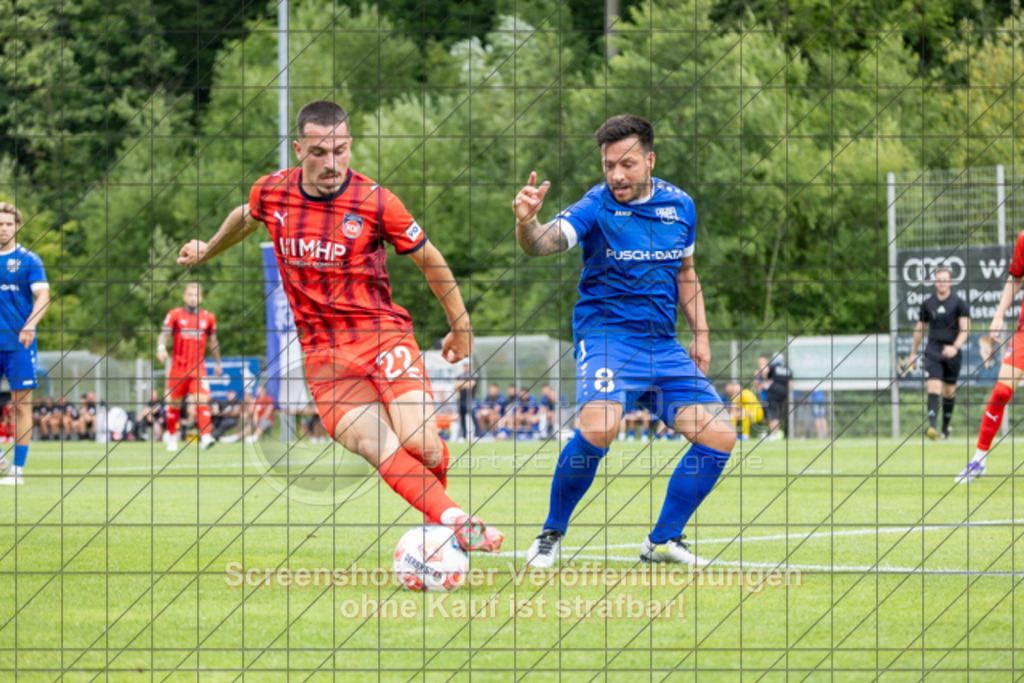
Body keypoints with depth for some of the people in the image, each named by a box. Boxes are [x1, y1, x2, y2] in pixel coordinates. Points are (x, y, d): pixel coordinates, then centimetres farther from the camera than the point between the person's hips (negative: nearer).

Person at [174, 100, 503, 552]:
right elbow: (246, 218, 26)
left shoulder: (376, 202, -7)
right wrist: (206, 251, 43)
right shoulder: (271, 193, 0)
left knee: (423, 448, -17)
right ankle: (456, 524, -29)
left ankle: (436, 508, 15)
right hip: (323, 354, 1)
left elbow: (430, 260, 7)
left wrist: (460, 327, 15)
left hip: (383, 334, -1)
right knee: (379, 450, -23)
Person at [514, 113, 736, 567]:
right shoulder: (596, 207, -10)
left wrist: (701, 334, 14)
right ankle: (551, 534, -11)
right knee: (598, 428, -31)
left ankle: (662, 541, 11)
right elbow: (544, 243, -26)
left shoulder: (680, 206, 6)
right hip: (606, 335, -6)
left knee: (719, 436, -4)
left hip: (663, 345, 6)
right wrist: (526, 223, -48)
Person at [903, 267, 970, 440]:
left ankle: (946, 427, 22)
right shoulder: (927, 304, 8)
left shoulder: (959, 304, 0)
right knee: (933, 388, -16)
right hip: (933, 352, 0)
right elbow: (919, 329, 19)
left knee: (949, 392, 7)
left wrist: (955, 347, -24)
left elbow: (965, 329, -7)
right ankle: (932, 426, -29)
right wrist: (913, 354, 20)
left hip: (952, 354, 0)